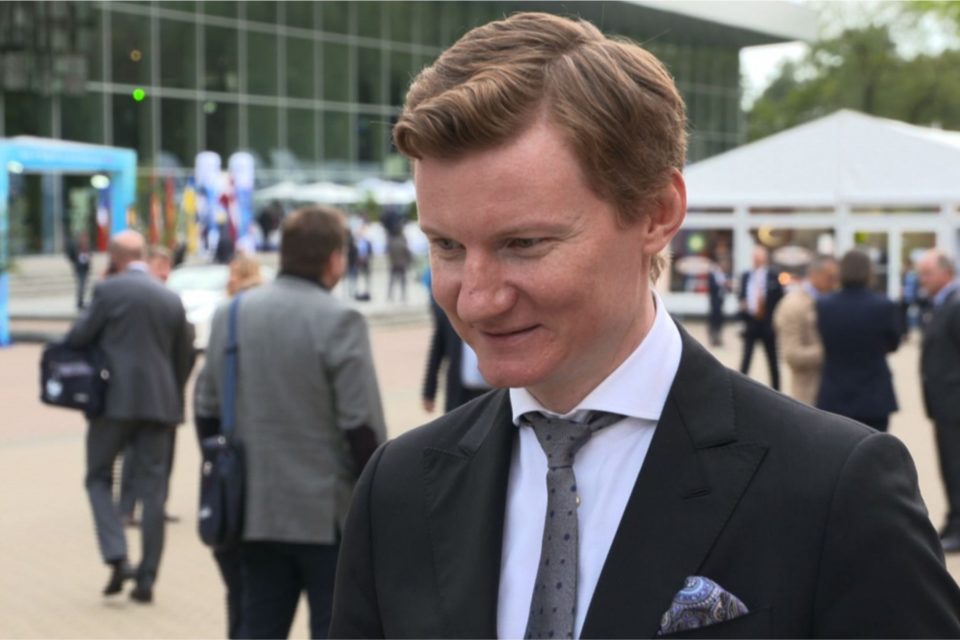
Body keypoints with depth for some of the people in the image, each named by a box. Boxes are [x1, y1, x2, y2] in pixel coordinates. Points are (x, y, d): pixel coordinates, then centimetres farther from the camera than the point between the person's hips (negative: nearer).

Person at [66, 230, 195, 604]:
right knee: (152, 488, 6)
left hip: (115, 399, -4)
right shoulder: (171, 299, 10)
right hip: (159, 402, 4)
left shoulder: (109, 290, -5)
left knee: (98, 478, 11)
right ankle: (146, 578, 7)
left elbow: (78, 338, -4)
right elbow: (184, 358, 13)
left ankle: (117, 558, -7)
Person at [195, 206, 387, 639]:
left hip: (256, 511, 5)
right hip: (329, 513, -5)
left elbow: (206, 411, 10)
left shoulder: (229, 316, 5)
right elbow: (362, 428, -16)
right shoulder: (338, 322, -14)